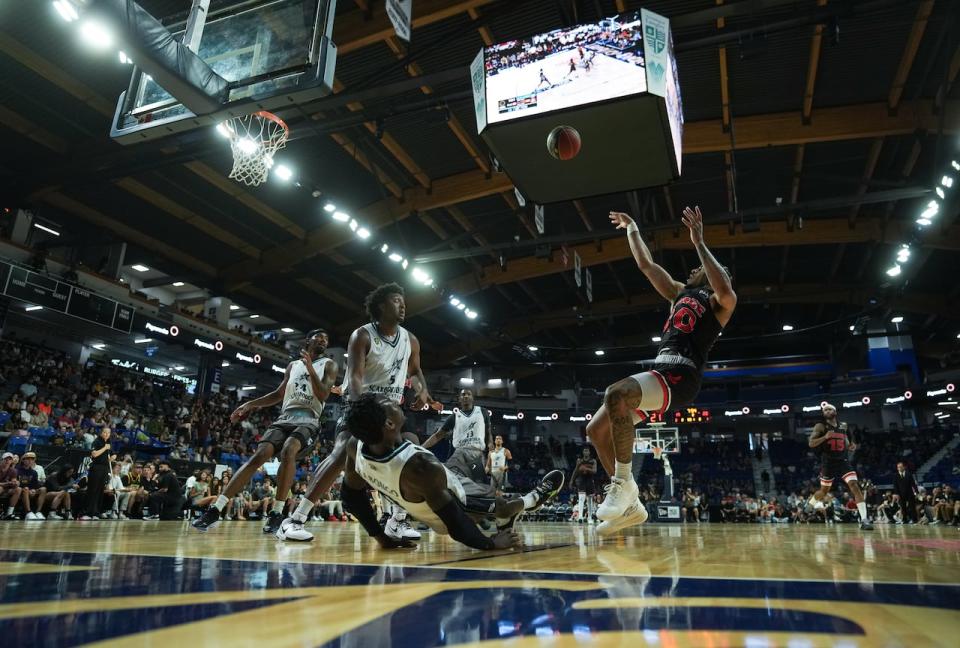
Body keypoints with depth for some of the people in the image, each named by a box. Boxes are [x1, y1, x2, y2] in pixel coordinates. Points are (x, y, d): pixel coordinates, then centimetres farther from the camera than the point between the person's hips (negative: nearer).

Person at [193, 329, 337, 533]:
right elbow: (278, 394, 26)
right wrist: (250, 404, 17)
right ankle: (215, 510, -15)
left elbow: (323, 395, -6)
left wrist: (310, 368, -15)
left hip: (308, 421, -4)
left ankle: (277, 512, -26)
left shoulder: (328, 365, 8)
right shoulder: (293, 365, 21)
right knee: (259, 455, -15)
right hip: (285, 418, 4)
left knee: (288, 451, -33)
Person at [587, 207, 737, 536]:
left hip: (681, 376, -8)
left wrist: (699, 243, -21)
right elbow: (646, 265, 31)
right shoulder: (681, 292, 26)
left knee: (616, 393, -36)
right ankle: (630, 506, 3)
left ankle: (624, 482, -25)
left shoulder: (720, 302, 4)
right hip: (659, 371, 8)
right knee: (596, 429, -2)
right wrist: (633, 230, 35)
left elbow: (725, 288, -22)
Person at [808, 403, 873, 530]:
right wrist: (825, 437, -25)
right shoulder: (820, 426, -3)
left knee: (854, 485, -16)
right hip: (828, 462, -3)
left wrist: (850, 446, 4)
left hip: (842, 460, 3)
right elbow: (811, 443, -11)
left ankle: (864, 520, -18)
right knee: (824, 490, 8)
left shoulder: (843, 426, 12)